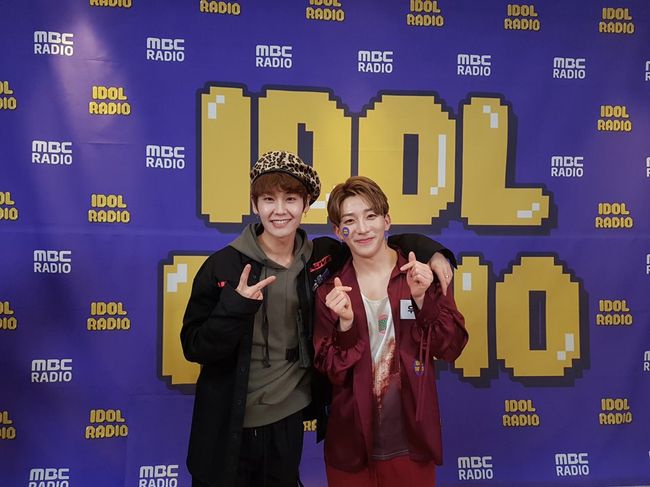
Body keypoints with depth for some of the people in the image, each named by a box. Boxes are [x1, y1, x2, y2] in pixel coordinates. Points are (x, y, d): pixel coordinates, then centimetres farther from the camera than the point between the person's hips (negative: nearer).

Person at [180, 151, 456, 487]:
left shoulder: (321, 257, -5)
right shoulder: (223, 265, -14)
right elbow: (194, 348, -12)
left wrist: (432, 253, -9)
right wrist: (236, 305, -28)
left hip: (289, 418, 3)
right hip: (227, 424, -2)